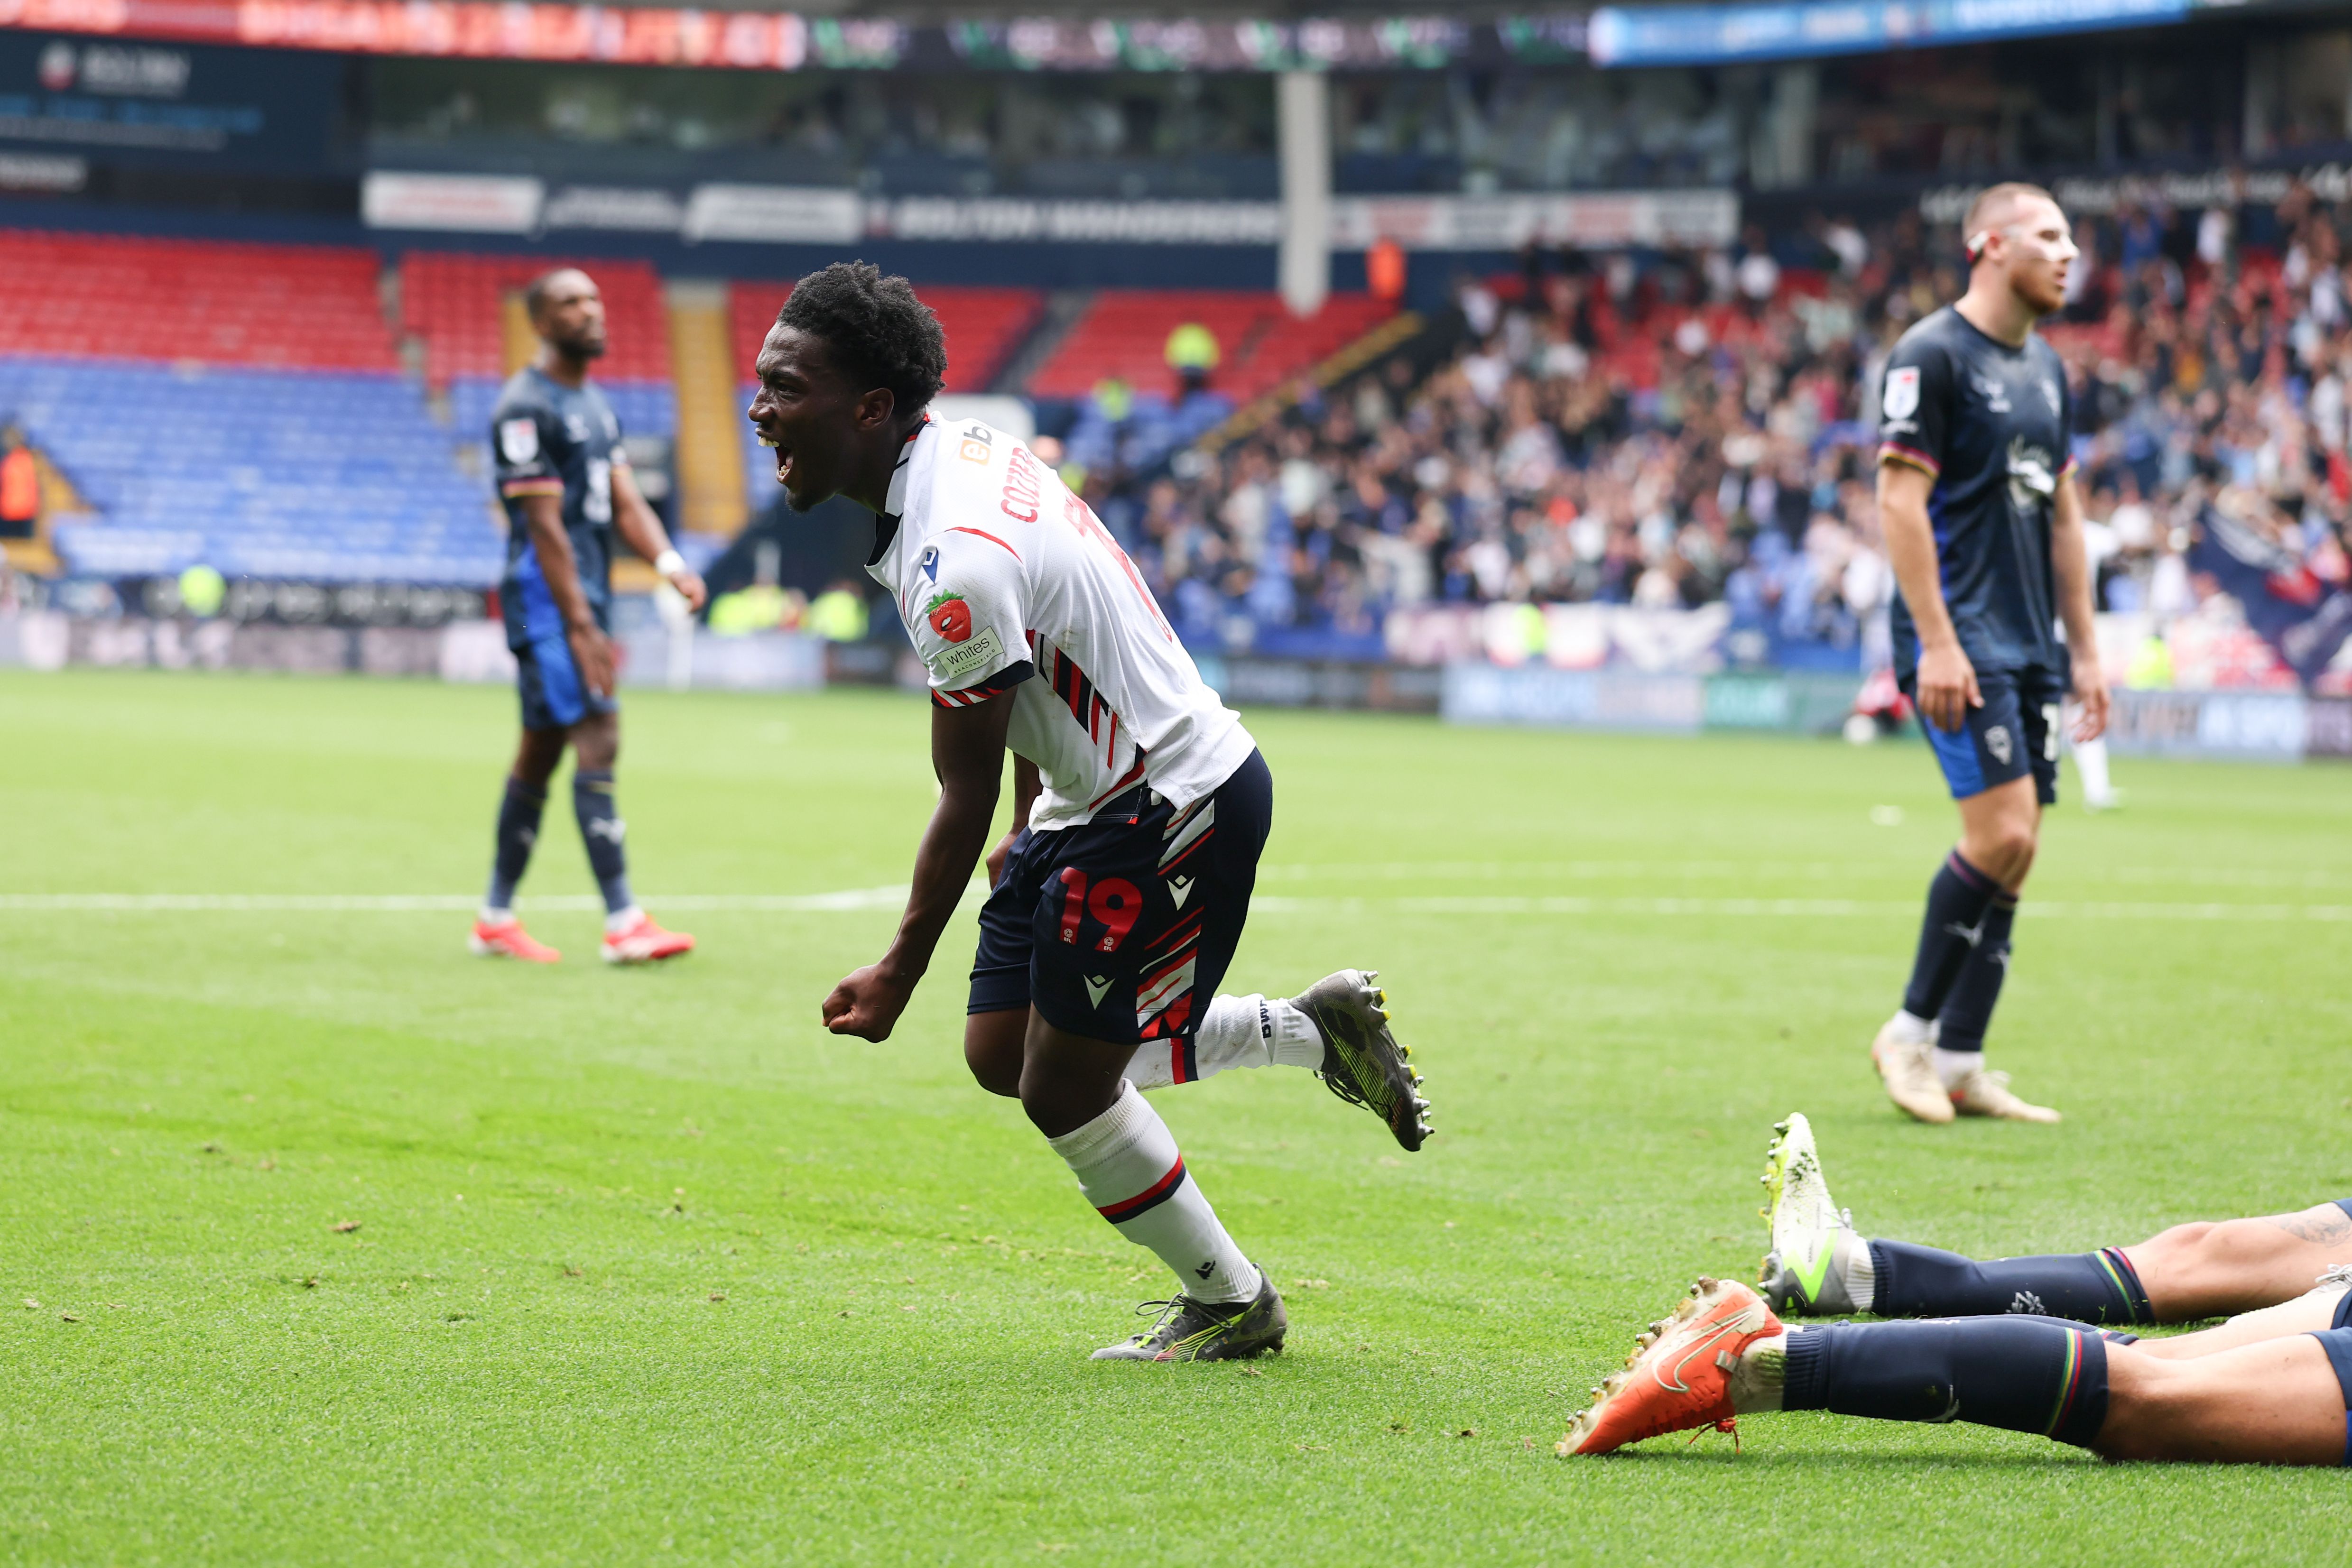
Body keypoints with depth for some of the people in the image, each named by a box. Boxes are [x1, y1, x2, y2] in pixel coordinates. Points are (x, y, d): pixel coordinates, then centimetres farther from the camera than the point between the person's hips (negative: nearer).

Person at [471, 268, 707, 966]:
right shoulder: (526, 406, -12)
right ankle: (623, 923, -18)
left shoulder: (595, 404, 17)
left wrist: (669, 563, -7)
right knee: (598, 743, -15)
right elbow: (545, 525, -16)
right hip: (547, 597, -9)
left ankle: (496, 920, 19)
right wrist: (581, 626, -19)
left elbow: (624, 503, 12)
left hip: (587, 596, 9)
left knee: (541, 752, 12)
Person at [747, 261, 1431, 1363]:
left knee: (1063, 1089, 0)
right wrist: (1032, 824, 24)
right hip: (1096, 796, 10)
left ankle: (1231, 1306, 21)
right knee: (1002, 1052, 13)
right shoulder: (965, 449, 1)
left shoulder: (954, 562, -29)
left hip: (1172, 816, -10)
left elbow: (965, 798, -20)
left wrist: (898, 974, -11)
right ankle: (1315, 1028, 25)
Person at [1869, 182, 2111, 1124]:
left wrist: (2084, 649, 17)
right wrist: (1937, 642, -19)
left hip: (2030, 644, 8)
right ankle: (1911, 1031, -2)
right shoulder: (1931, 355, -8)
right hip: (1961, 640, -8)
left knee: (2013, 851, 4)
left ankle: (1958, 1066, 8)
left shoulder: (2045, 368, 17)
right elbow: (1901, 499, -14)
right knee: (2001, 833, -16)